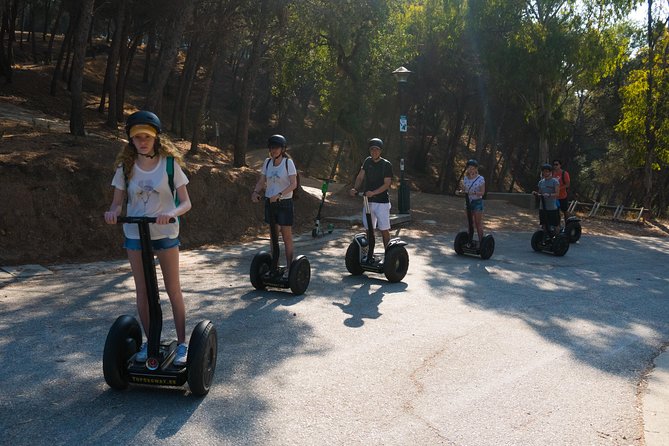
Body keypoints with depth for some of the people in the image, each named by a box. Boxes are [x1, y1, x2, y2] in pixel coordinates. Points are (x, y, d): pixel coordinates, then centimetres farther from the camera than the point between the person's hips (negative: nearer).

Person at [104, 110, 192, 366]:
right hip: (134, 234, 3)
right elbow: (118, 201, 1)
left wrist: (172, 213, -32)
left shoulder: (169, 163, -8)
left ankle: (182, 343, 13)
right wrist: (113, 212, -23)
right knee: (142, 291, 9)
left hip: (165, 233, -2)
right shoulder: (126, 166, -1)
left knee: (173, 289, 3)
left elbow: (186, 203, -11)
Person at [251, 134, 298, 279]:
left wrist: (279, 195, -27)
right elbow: (261, 182, 7)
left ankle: (288, 267, 7)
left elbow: (293, 184, -17)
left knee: (286, 236, 0)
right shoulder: (267, 162, 5)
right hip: (270, 203, 5)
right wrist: (255, 192, -13)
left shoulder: (288, 162, -10)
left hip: (284, 203, -5)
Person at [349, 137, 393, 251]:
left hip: (382, 201, -5)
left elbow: (387, 184, -13)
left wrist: (373, 193, -26)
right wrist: (355, 188, -16)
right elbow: (360, 177, 3)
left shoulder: (386, 164, -7)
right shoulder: (367, 161, 7)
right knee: (369, 229, 11)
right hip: (368, 201, 5)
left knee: (384, 230, -4)